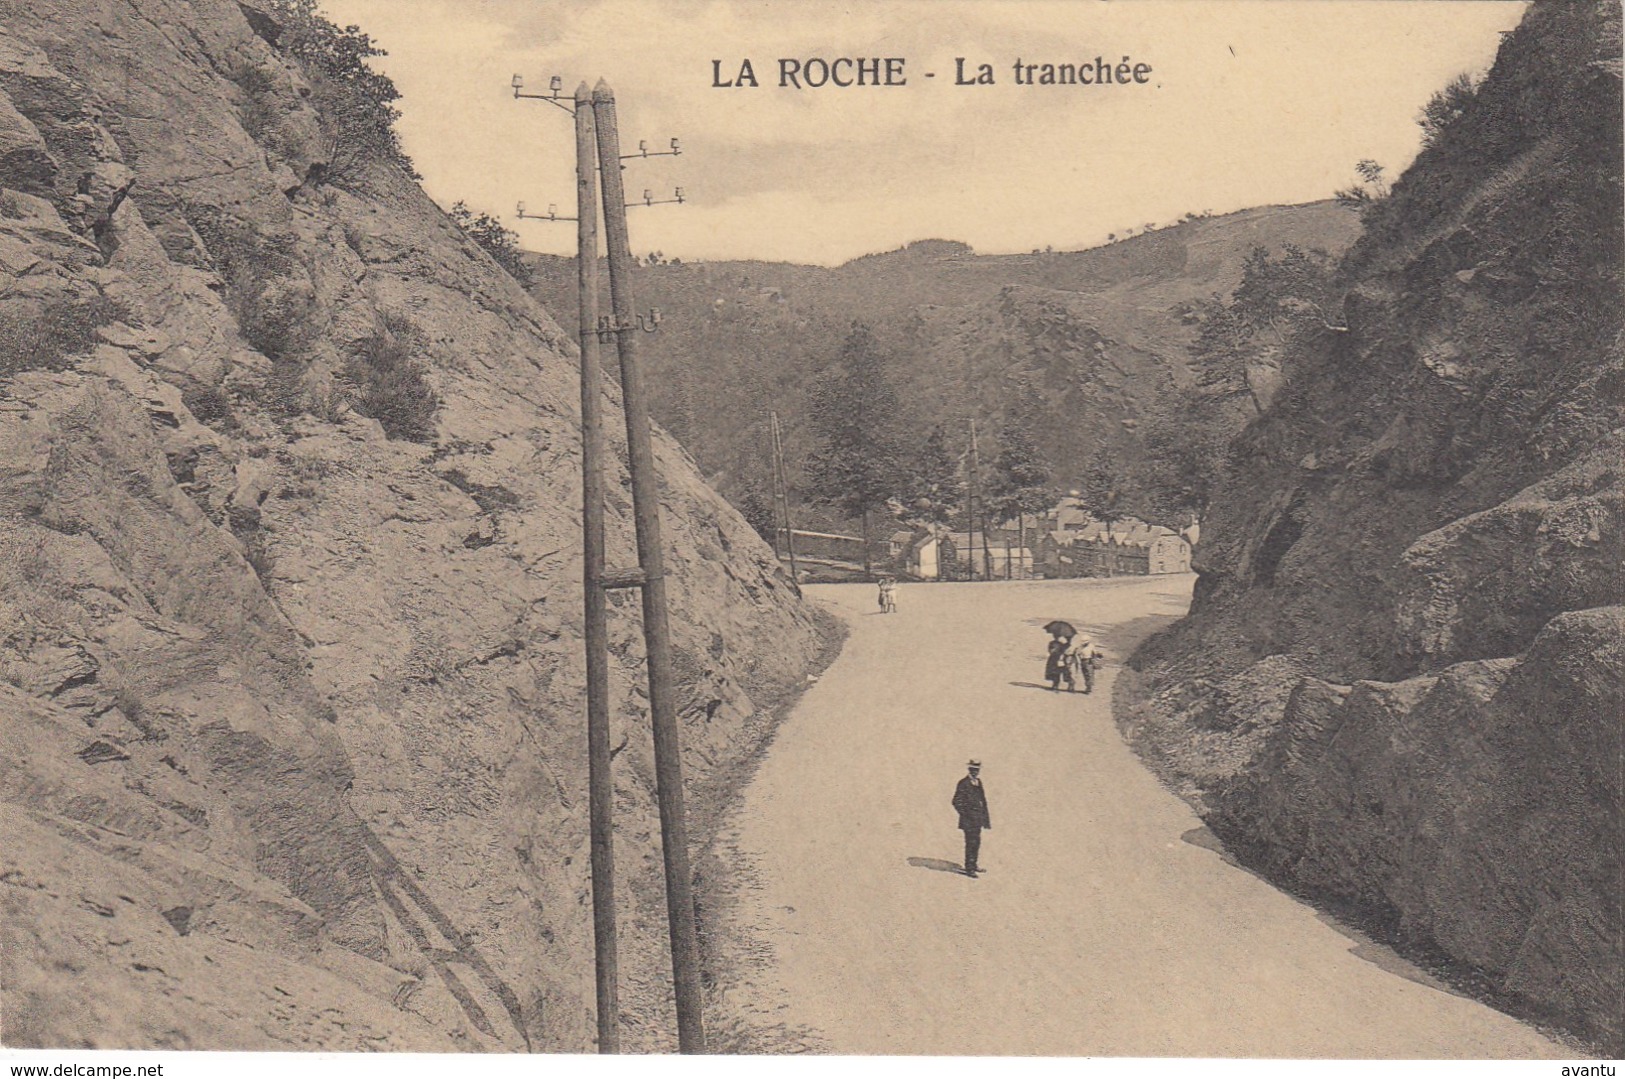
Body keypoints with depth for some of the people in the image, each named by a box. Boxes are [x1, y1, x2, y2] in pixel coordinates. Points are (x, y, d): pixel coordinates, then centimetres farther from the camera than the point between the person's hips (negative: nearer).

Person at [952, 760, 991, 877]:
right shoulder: (963, 783, -11)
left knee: (976, 842, 14)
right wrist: (965, 815, -15)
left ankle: (973, 865, 25)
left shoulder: (978, 782, 13)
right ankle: (969, 869, -3)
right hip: (969, 819, -8)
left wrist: (985, 817, 15)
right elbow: (957, 801, -14)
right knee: (971, 843, -8)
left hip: (977, 819, 8)